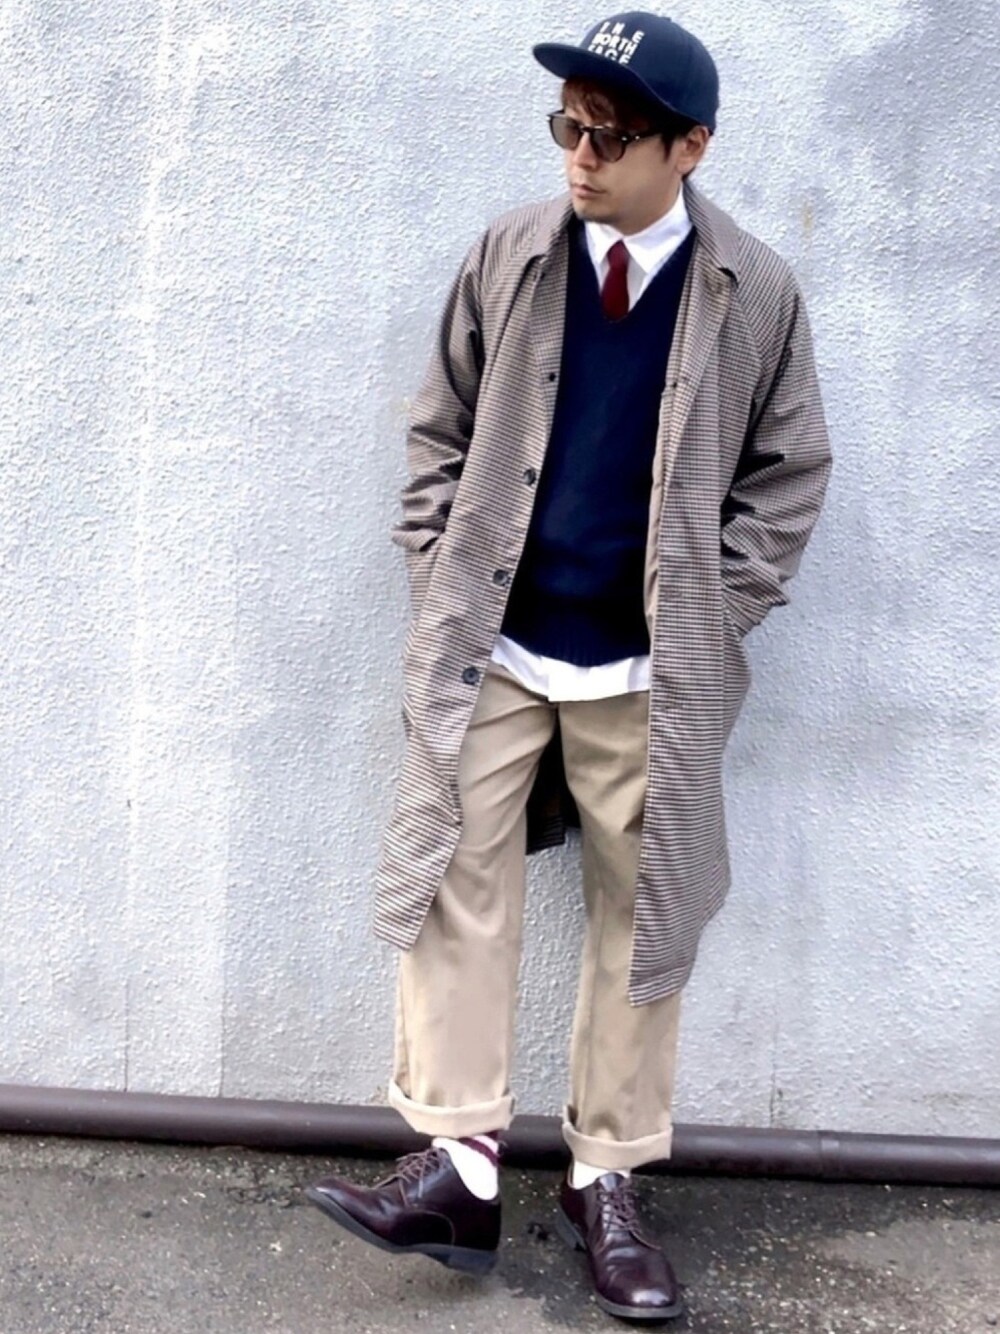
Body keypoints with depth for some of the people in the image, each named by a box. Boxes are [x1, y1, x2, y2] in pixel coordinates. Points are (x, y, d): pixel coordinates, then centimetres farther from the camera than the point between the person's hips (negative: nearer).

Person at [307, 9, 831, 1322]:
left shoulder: (756, 293, -3)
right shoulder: (508, 255, 2)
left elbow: (788, 473, 4)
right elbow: (442, 428, 9)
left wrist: (715, 613, -3)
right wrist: (439, 573, 1)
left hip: (651, 673, -1)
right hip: (490, 650, 1)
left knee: (642, 920, 6)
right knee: (457, 891, -4)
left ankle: (608, 1181, 20)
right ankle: (458, 1167, 6)